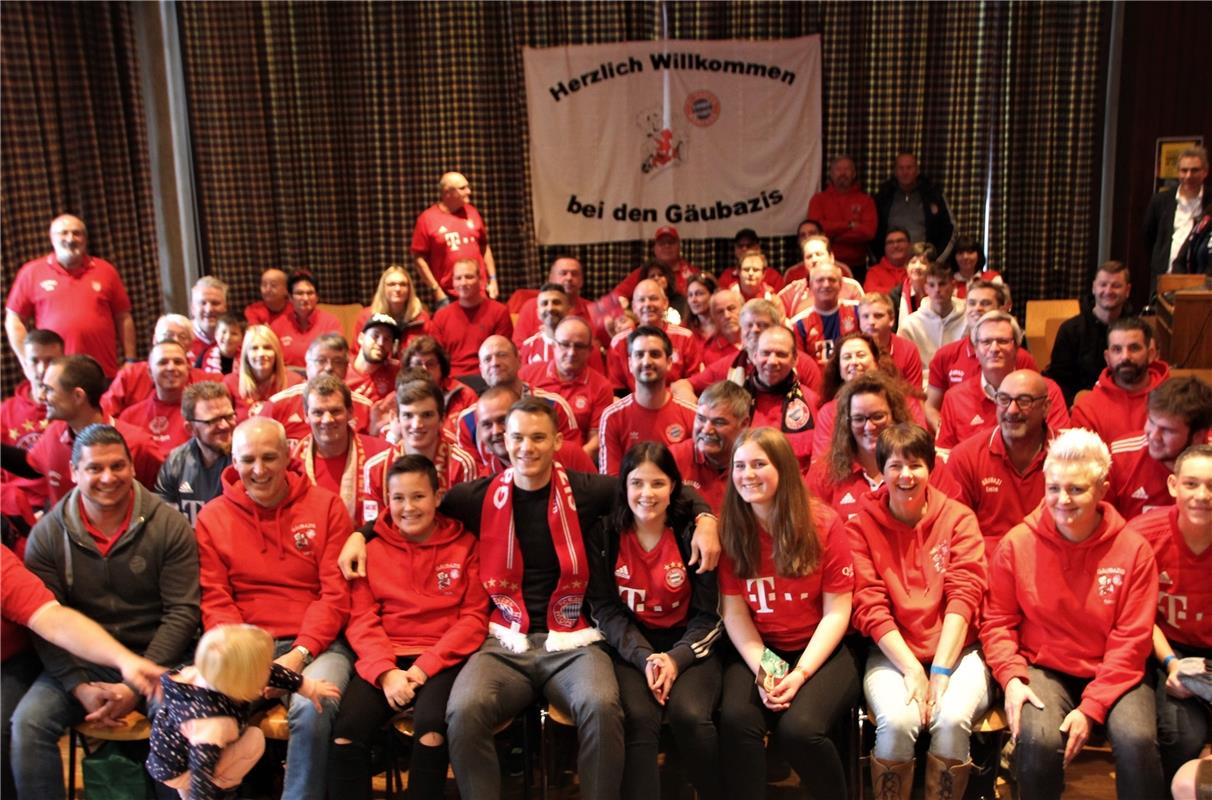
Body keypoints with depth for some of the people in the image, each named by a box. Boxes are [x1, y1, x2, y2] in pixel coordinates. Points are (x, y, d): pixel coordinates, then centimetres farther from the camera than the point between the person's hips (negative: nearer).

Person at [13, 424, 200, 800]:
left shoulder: (170, 526, -5)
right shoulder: (48, 533, 0)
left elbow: (182, 612, -7)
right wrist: (80, 687, -17)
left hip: (156, 658, -2)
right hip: (79, 661, 2)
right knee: (28, 723, -23)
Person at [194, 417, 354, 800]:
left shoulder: (326, 505, 5)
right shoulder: (212, 517, 9)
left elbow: (336, 594, 1)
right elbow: (215, 602, 4)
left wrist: (300, 654, -12)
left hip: (316, 645, -1)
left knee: (312, 709, -32)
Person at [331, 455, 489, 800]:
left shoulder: (464, 545, 6)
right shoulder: (372, 549, 11)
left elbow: (474, 617, 1)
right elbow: (362, 620, 5)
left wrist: (425, 667, -11)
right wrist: (385, 671, -14)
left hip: (443, 660, -2)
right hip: (384, 660, 2)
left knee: (430, 728, -32)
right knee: (344, 733, -25)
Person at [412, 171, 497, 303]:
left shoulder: (472, 212, 8)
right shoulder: (427, 218, -5)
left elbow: (484, 247, 15)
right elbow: (419, 258, -4)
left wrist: (492, 279, 9)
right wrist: (436, 289, -8)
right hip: (448, 296, -4)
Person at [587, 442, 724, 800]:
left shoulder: (694, 533, -3)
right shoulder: (604, 534, -1)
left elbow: (708, 613, -3)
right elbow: (605, 609, -2)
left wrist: (676, 659, -19)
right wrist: (644, 657, -17)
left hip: (688, 645, 0)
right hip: (629, 647, 0)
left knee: (690, 715, -27)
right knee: (639, 718, -30)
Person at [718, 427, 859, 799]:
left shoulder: (823, 524, -9)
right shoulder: (730, 529, -2)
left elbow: (836, 613, -7)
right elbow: (734, 611, -2)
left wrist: (800, 673, -17)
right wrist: (763, 669, -16)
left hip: (820, 651, -2)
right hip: (756, 651, 2)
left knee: (799, 728, -27)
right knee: (735, 720, -28)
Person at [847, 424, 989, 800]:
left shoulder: (958, 518, 4)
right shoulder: (862, 524, 2)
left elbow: (964, 595, -5)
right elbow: (870, 606, -4)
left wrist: (940, 671, -15)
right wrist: (912, 670, -15)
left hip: (956, 650, 1)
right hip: (892, 652, 0)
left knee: (952, 719, -29)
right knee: (898, 720, -29)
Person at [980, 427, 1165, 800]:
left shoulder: (1133, 550, -5)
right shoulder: (1017, 544, -4)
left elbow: (1130, 641, -6)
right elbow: (998, 621, 3)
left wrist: (1091, 707, -14)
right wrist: (1011, 678, -15)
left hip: (1112, 675, 0)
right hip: (1043, 669, 0)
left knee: (1137, 740, -29)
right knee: (1040, 740, -29)